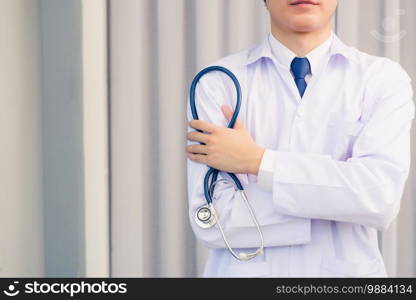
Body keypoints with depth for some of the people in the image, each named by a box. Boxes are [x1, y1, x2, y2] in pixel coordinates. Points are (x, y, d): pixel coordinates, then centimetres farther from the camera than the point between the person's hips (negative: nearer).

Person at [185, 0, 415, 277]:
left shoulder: (385, 78, -7)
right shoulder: (217, 82, -8)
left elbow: (381, 197, -21)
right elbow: (212, 220, -16)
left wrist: (257, 161, -19)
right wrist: (340, 202, -19)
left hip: (346, 268, 1)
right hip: (245, 269, 0)